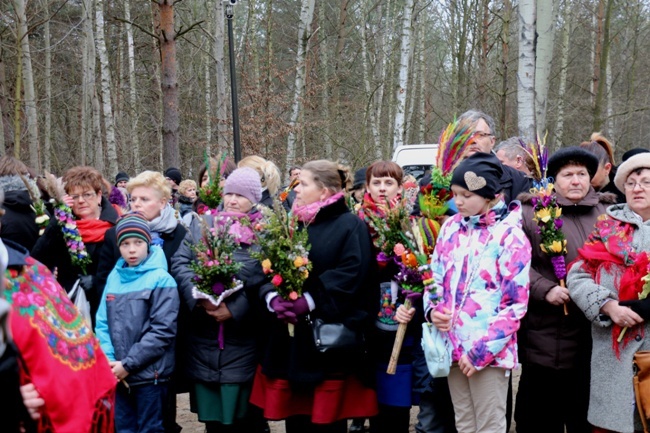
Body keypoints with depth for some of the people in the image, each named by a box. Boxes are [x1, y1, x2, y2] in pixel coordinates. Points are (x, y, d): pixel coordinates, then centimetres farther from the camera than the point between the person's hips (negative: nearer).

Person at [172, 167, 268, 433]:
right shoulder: (204, 225, 7)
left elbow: (268, 281, -13)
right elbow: (179, 263, -2)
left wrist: (235, 309, -20)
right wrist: (199, 297, -17)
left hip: (243, 340, -3)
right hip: (204, 337, 3)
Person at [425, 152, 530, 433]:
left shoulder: (510, 236, -10)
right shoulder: (451, 227, 7)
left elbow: (515, 304, -11)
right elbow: (436, 276, 15)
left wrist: (481, 350, -14)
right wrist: (433, 309, -6)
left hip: (489, 350, -5)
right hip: (453, 345, 6)